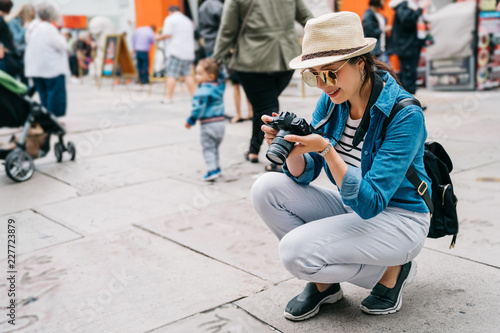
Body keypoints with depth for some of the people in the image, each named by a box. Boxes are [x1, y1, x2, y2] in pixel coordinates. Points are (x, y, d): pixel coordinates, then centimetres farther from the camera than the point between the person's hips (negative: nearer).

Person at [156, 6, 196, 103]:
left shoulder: (170, 19, -1)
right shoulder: (188, 20, 21)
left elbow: (167, 34, -11)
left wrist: (158, 38, 4)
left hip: (175, 52, -6)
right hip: (188, 51, 7)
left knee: (172, 75, -5)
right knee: (187, 74, 11)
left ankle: (169, 98, -7)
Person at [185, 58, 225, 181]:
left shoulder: (203, 91, -18)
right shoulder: (219, 86, 5)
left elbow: (198, 108, -18)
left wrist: (190, 121, -8)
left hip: (208, 124, -8)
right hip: (220, 122, 8)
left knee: (208, 148, 1)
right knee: (215, 148, 21)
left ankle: (212, 170, -5)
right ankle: (217, 168, 25)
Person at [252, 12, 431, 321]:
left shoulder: (405, 114, -24)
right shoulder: (330, 101, -5)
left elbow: (370, 203, -29)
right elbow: (304, 174, -3)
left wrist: (326, 149, -38)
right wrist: (291, 146, -24)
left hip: (398, 217, -7)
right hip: (351, 209, 7)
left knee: (296, 251, -26)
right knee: (266, 188, -12)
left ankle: (392, 269, 0)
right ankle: (324, 281, 2)